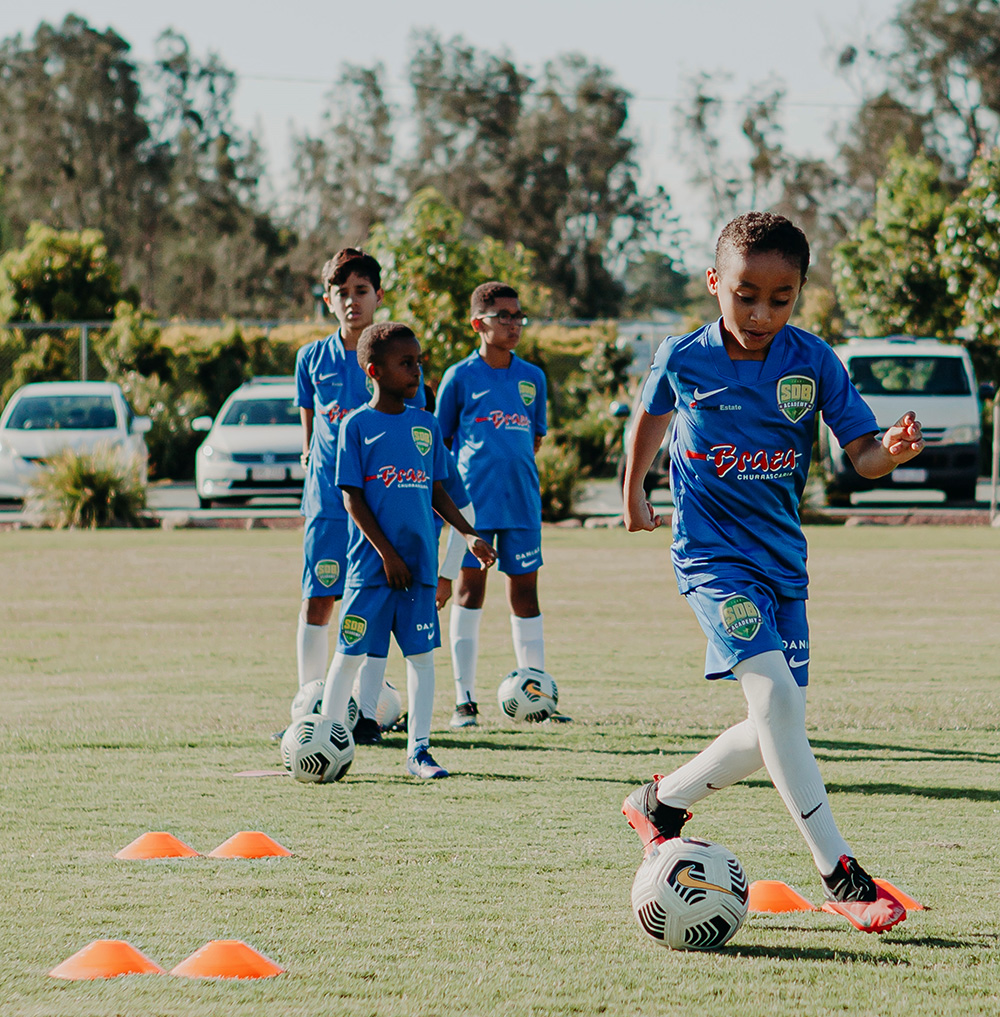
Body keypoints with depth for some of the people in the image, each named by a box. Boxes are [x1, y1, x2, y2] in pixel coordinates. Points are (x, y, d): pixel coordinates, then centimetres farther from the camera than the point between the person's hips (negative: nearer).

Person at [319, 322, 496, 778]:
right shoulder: (357, 426, -4)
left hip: (420, 564, 4)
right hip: (371, 564, -4)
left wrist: (470, 536, 7)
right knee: (351, 654, 0)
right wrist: (387, 554, -12)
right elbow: (353, 497, -6)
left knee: (421, 653, 4)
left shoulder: (426, 426, 10)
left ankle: (418, 749, 11)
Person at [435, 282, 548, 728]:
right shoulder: (460, 377, 0)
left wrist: (512, 464, 7)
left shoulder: (532, 378, 10)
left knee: (524, 589, 6)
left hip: (521, 501, 3)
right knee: (470, 586, -1)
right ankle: (464, 699, 3)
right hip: (472, 501, -3)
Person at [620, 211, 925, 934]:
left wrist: (891, 451, -29)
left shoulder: (814, 362, -5)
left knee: (777, 732, 6)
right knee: (774, 696, -22)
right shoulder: (684, 358, -7)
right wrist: (634, 494, 26)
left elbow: (862, 454, -6)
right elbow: (653, 415, 15)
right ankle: (840, 876, -23)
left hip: (782, 555, 4)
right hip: (713, 555, -4)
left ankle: (661, 803, 31)